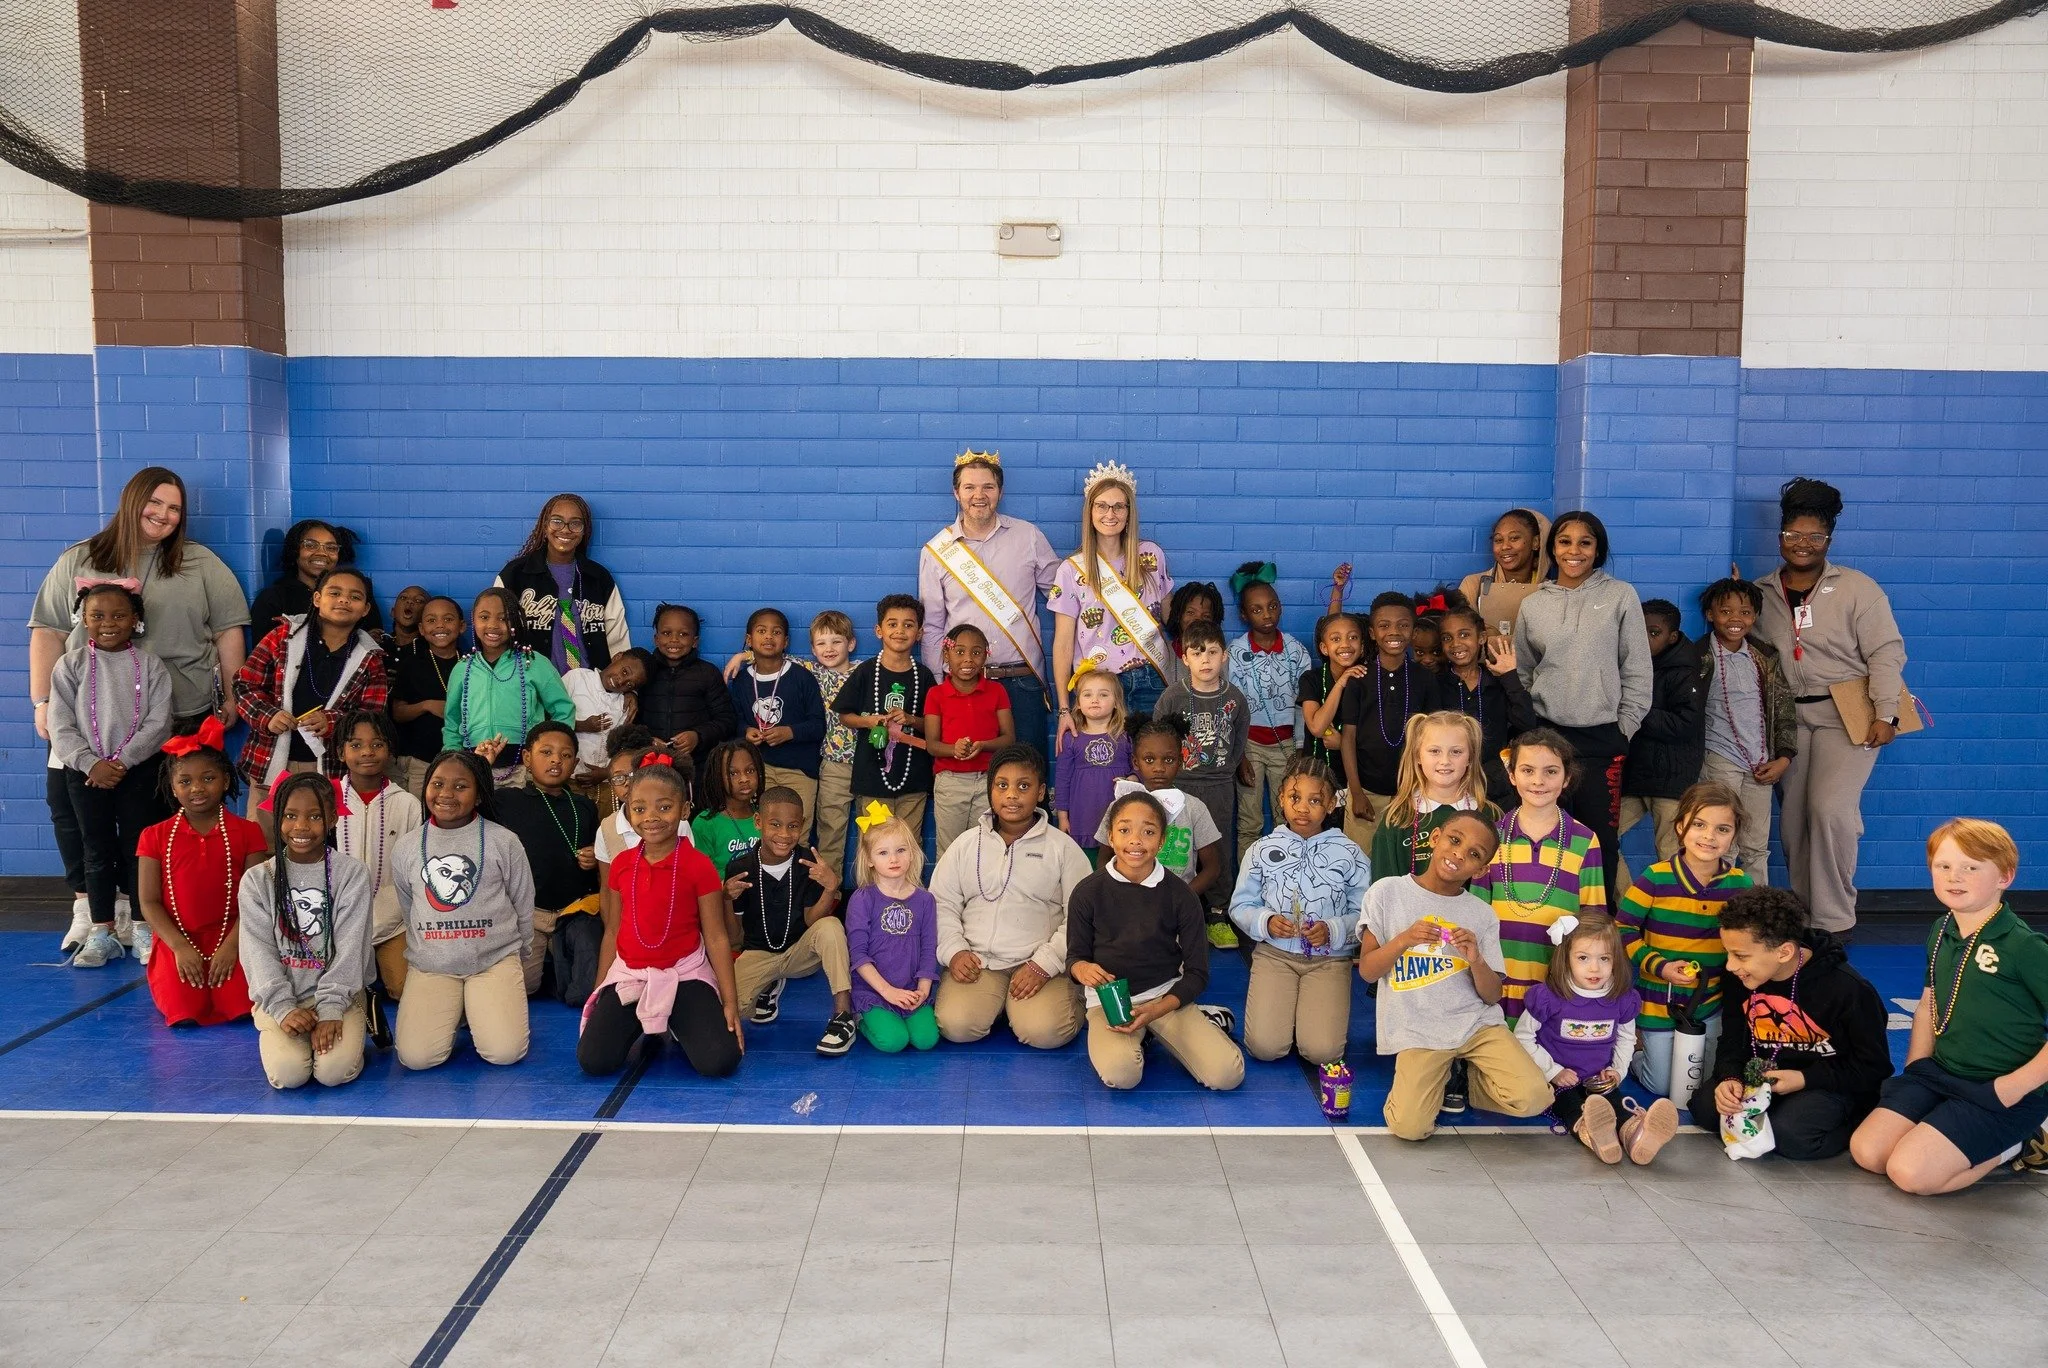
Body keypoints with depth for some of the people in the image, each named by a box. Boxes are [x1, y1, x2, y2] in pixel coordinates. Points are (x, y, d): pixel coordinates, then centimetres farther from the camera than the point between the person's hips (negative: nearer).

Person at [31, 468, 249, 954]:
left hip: (180, 719, -1)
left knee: (170, 814, -1)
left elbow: (228, 632, 7)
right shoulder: (78, 562, 10)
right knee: (67, 802, 0)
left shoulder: (201, 565, 8)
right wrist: (43, 701, 3)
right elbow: (48, 632, 9)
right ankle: (86, 904, 14)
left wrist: (230, 697, 4)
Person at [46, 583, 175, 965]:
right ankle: (102, 932, 12)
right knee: (98, 850, 6)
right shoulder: (71, 665, 1)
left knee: (138, 847, 3)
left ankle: (143, 928, 11)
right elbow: (61, 727, -3)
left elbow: (159, 722, -7)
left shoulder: (149, 665, -1)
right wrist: (91, 763, -14)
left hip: (138, 770, -1)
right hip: (86, 771, 1)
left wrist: (123, 761, -15)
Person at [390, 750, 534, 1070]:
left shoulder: (503, 842, -2)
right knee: (416, 1057, -17)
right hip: (429, 965, 2)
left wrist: (515, 957, 14)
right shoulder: (407, 851, 6)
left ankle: (479, 1010, 14)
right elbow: (407, 912, 18)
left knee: (505, 1052, -19)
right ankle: (453, 1013, 15)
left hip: (495, 960, -2)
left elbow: (524, 907, 7)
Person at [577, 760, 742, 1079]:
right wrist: (599, 992, 12)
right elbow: (612, 930, 11)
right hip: (628, 975, 3)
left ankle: (678, 1026, 11)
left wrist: (730, 1002, -9)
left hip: (684, 974, -3)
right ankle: (640, 1026, 13)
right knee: (593, 1060, -17)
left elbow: (716, 937, -7)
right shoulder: (622, 864, 3)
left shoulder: (699, 867, -9)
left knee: (719, 1061, -21)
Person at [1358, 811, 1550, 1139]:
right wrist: (1404, 941, -18)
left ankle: (1465, 1078, 10)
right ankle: (1438, 1080, 12)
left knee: (1533, 1098, -20)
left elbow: (1492, 996, 4)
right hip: (1418, 1032, -2)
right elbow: (1367, 971, -1)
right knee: (1409, 1127, -21)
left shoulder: (1483, 915, 6)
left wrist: (1476, 960, -16)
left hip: (1477, 1023, 2)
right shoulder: (1387, 893, -1)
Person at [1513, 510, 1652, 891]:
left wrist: (1624, 729, -1)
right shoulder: (1533, 604, 7)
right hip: (1546, 733, 1)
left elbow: (1637, 670, 2)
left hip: (1602, 736, -1)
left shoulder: (1620, 595, 1)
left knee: (1600, 837, 2)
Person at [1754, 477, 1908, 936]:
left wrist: (1885, 714, -15)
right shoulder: (1762, 593, 7)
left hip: (1848, 714, -4)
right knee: (1793, 819, 6)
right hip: (1790, 716, 4)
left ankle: (1833, 920, -5)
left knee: (1830, 808, -16)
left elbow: (1886, 652, -9)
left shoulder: (1857, 588, -4)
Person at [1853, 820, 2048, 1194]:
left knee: (1910, 1172, -19)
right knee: (1866, 1151, -5)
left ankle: (2017, 1144, 5)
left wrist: (2018, 1084, -19)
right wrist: (1916, 1070, 11)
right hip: (1940, 1073, 7)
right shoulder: (1940, 934, 5)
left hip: (2003, 1093, -7)